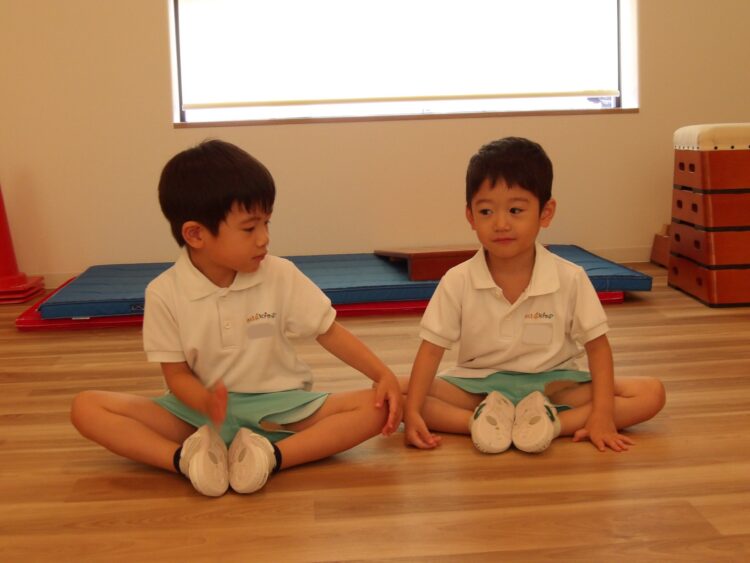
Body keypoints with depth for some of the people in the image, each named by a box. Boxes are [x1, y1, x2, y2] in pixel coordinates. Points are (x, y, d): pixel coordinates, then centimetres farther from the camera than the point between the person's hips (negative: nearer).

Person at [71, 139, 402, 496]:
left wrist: (384, 375, -13)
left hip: (277, 405, 1)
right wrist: (206, 402, -29)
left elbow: (329, 331, -1)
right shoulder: (164, 293, -10)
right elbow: (177, 373, -6)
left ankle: (270, 456, -35)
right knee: (86, 407, -18)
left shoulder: (280, 276, -9)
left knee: (377, 407, -23)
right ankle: (187, 459, -35)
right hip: (202, 408, 0)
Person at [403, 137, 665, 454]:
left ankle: (549, 423, -29)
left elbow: (597, 346, -5)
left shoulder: (570, 279, -12)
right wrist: (412, 413, -22)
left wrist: (602, 415, -17)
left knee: (651, 394, -19)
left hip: (553, 382, 1)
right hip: (479, 385, 0)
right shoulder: (458, 282, -11)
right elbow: (431, 349, -9)